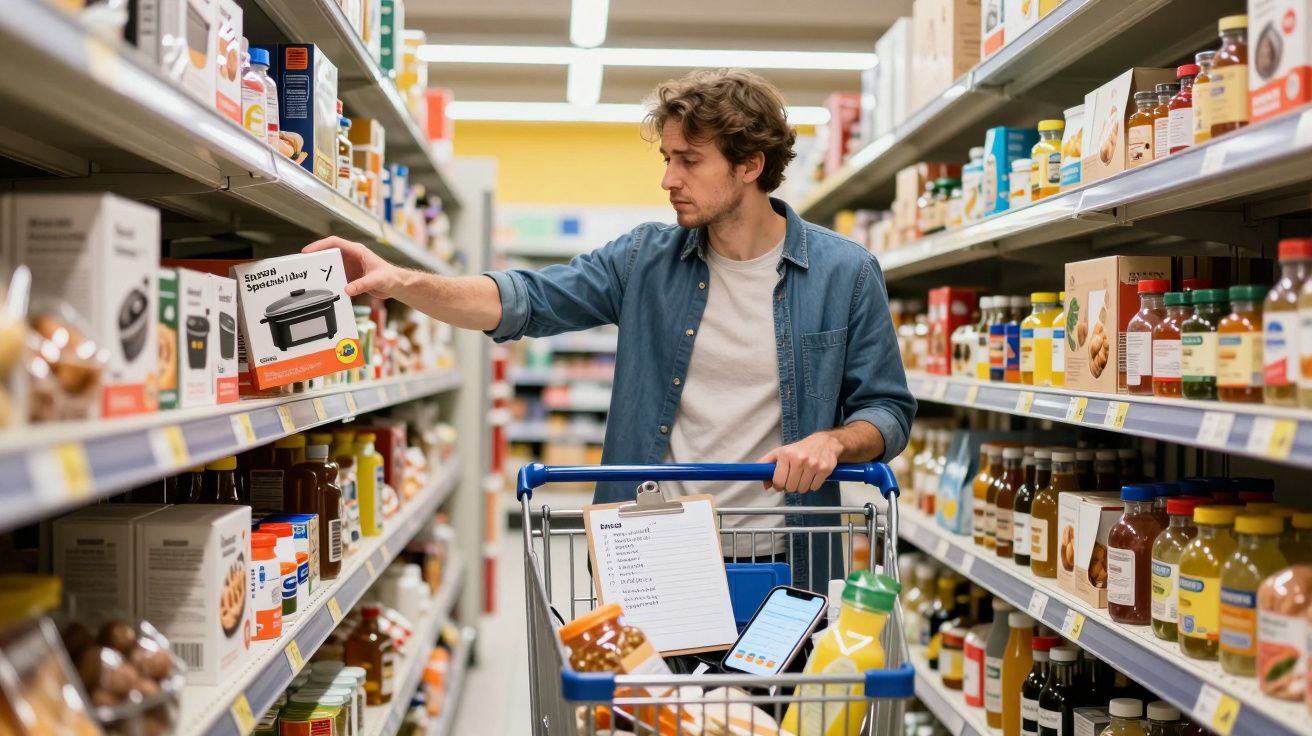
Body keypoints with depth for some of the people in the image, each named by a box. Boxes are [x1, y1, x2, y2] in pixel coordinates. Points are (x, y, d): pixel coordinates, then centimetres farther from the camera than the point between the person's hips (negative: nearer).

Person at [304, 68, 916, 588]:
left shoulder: (844, 273, -3)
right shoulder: (647, 260, 2)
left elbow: (888, 410, 2)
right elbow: (525, 302, -5)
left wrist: (832, 440, -20)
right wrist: (401, 282, -19)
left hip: (784, 567, -1)